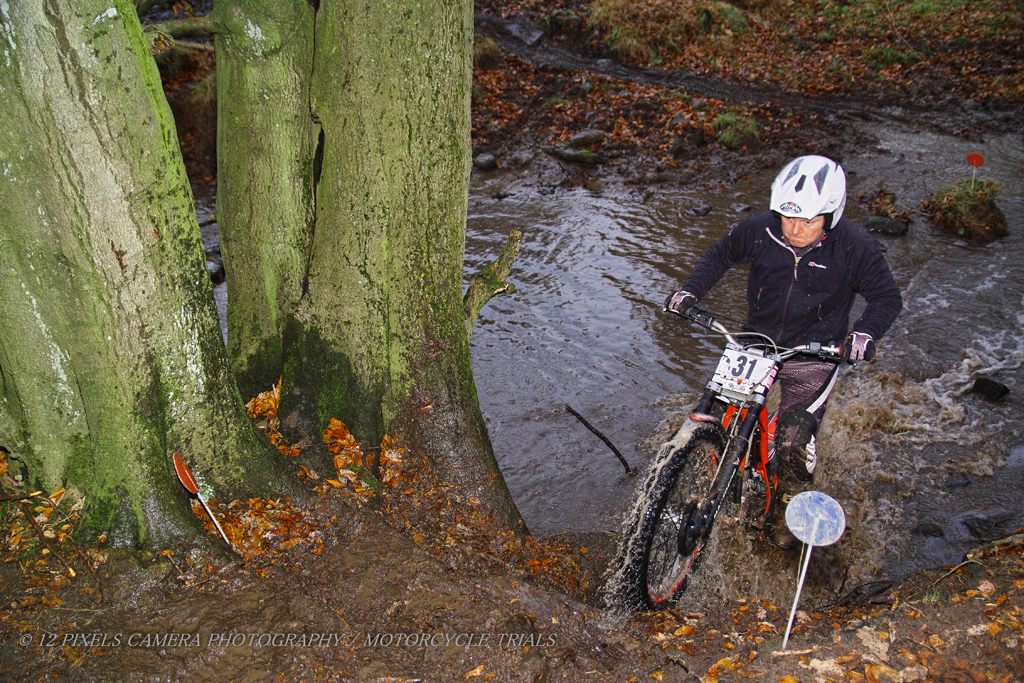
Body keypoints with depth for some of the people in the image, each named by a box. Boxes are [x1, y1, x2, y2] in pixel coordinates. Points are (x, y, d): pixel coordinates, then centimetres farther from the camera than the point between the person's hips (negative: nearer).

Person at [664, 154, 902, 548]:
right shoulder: (760, 230, -13)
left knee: (793, 440, -13)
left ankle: (792, 505, 18)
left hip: (814, 356, -3)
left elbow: (887, 297, -7)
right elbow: (722, 255, 6)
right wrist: (691, 291, -9)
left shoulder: (855, 247, -17)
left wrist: (866, 331, -28)